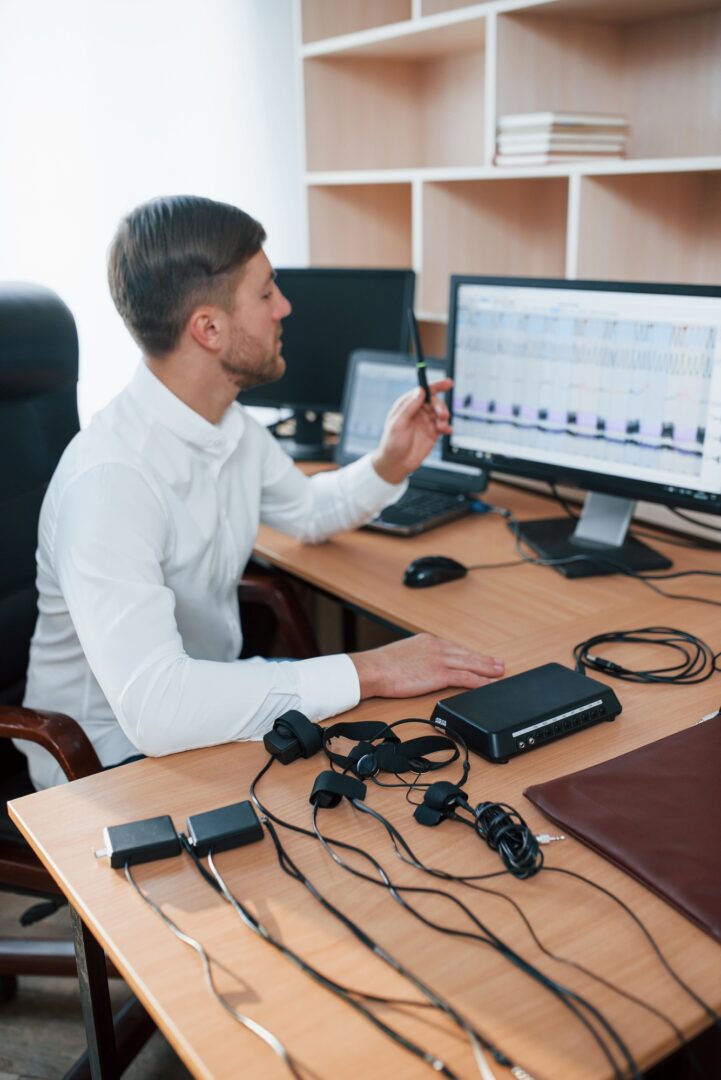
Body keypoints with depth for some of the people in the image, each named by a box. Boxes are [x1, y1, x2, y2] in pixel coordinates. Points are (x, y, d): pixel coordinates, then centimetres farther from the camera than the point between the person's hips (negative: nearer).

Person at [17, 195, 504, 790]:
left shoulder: (231, 424, -2)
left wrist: (388, 465, -1)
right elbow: (152, 706, -38)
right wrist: (365, 672, -34)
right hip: (115, 767, -7)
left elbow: (308, 511, 18)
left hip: (209, 705, 8)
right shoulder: (110, 478, -31)